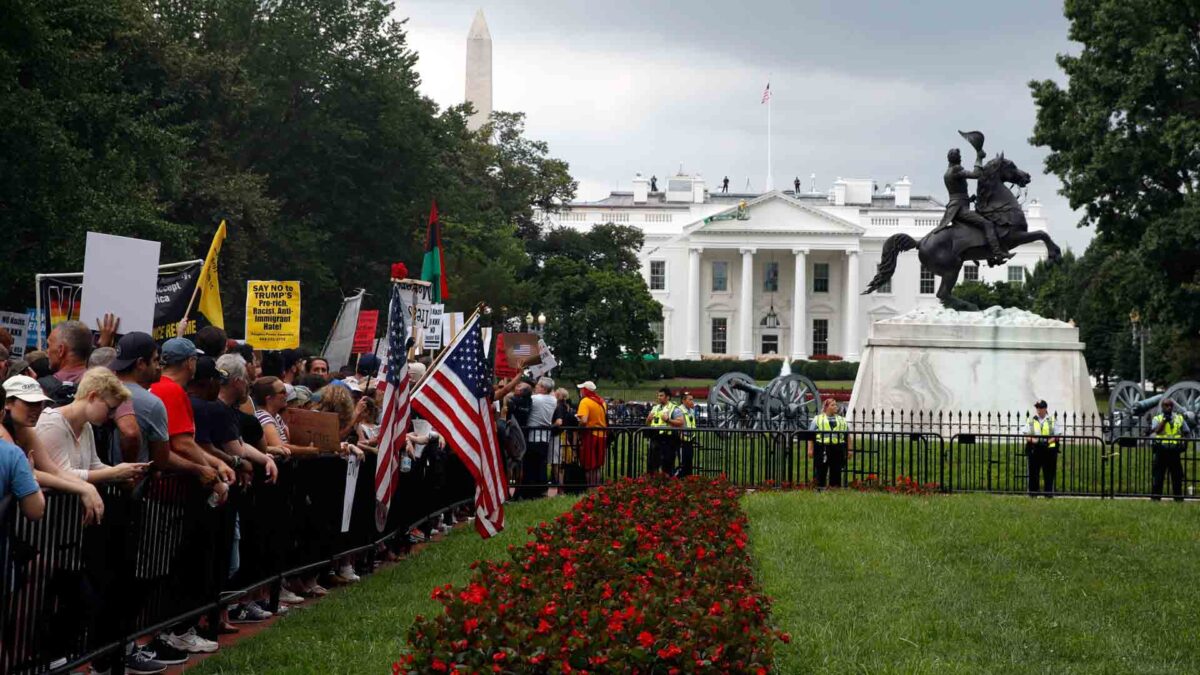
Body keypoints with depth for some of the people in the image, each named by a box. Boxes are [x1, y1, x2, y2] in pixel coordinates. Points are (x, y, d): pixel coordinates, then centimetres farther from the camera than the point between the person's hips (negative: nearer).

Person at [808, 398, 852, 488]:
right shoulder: (818, 419, 9)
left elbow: (847, 436, 19)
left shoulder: (842, 420, 19)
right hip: (822, 449, -3)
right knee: (821, 471, -2)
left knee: (836, 471, 2)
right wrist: (810, 449, -7)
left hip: (838, 449, 3)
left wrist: (850, 450, 10)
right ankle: (820, 488, 4)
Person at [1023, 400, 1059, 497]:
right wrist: (1031, 439, -13)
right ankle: (1033, 493, 7)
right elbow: (1026, 435, 8)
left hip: (1049, 448, -1)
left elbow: (1057, 436, 6)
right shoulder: (1030, 421, 11)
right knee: (1033, 472, 0)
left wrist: (1050, 440, -12)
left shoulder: (1052, 421, 9)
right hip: (1034, 450, 1)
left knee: (1048, 474, -1)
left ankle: (1049, 493, 3)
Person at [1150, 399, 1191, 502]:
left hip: (1175, 451, 2)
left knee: (1177, 474, 5)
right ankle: (1155, 497, 3)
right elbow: (1156, 430, -12)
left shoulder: (1180, 418, 12)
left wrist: (1184, 444, -1)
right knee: (1158, 475, -2)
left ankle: (1178, 497, 11)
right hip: (1161, 450, -2)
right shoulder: (1157, 419, 6)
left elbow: (1186, 433, 15)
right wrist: (1165, 419, -12)